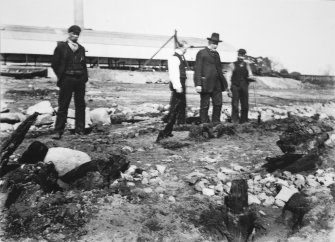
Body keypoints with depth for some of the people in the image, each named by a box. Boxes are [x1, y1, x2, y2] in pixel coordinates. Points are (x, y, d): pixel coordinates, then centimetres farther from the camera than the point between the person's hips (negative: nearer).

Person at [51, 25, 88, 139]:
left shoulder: (81, 48, 14)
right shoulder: (61, 47, 3)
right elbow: (55, 64, 4)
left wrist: (84, 78, 6)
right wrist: (61, 76, 0)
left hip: (80, 79, 4)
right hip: (67, 79, -4)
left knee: (80, 105, 5)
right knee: (63, 105, -4)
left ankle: (80, 129, 13)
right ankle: (58, 131, -1)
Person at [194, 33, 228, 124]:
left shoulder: (216, 54, 18)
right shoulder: (201, 53, -3)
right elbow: (197, 69, -8)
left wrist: (224, 83, 18)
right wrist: (198, 84, -17)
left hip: (217, 85, 7)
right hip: (206, 84, -6)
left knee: (218, 104, 5)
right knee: (205, 106, 0)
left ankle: (216, 123, 14)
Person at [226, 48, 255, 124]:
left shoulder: (247, 65, 14)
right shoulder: (233, 65, 3)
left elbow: (250, 75, 9)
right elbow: (228, 78, 0)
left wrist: (251, 78, -17)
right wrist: (229, 89, -9)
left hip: (244, 88, 4)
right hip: (235, 87, -3)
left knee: (245, 106, 3)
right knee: (235, 105, -7)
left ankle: (243, 121, 11)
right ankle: (234, 121, -4)